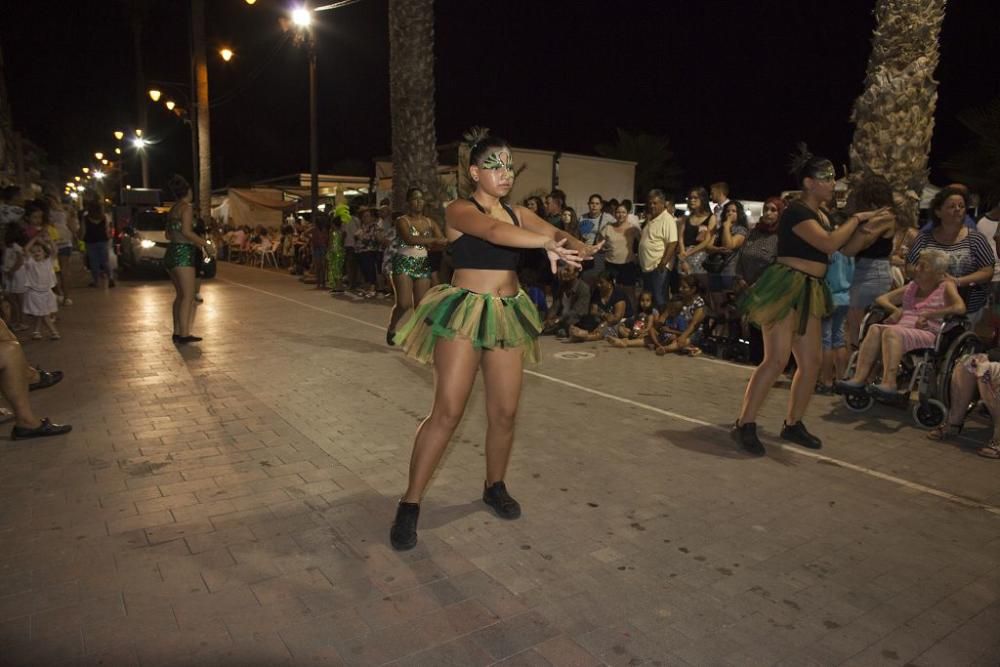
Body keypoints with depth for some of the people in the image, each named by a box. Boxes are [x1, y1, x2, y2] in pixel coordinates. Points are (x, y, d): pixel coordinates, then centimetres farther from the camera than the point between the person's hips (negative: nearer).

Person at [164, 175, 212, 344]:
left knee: (180, 295, 14)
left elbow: (168, 235, 20)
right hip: (183, 254, -9)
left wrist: (195, 242, 25)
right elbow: (187, 232, -20)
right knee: (188, 296, -6)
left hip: (171, 254, 9)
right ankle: (184, 334, -9)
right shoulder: (186, 207, -8)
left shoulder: (173, 209, 17)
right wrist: (205, 244, -12)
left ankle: (177, 332, 17)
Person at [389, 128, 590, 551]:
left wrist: (575, 247, -21)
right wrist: (548, 244, -35)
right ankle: (410, 504, 4)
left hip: (507, 316, 6)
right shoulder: (460, 210, -6)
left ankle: (495, 487, 31)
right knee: (447, 412, -9)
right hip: (463, 313, -6)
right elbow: (495, 232, -26)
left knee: (505, 413, 8)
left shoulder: (519, 213, 12)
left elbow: (558, 233, 2)